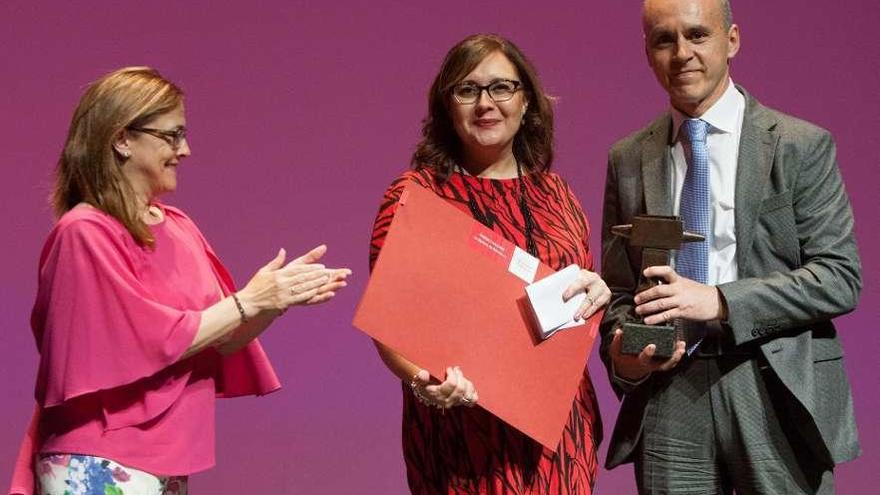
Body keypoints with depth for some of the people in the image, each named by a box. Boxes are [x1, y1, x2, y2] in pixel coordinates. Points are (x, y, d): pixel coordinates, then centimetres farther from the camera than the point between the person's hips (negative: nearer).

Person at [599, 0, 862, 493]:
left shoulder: (802, 146, -1)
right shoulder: (628, 160, 9)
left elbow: (841, 277, -7)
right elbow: (619, 287, 13)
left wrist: (720, 301, -17)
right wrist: (621, 352, -9)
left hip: (777, 394, -2)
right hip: (666, 397, 3)